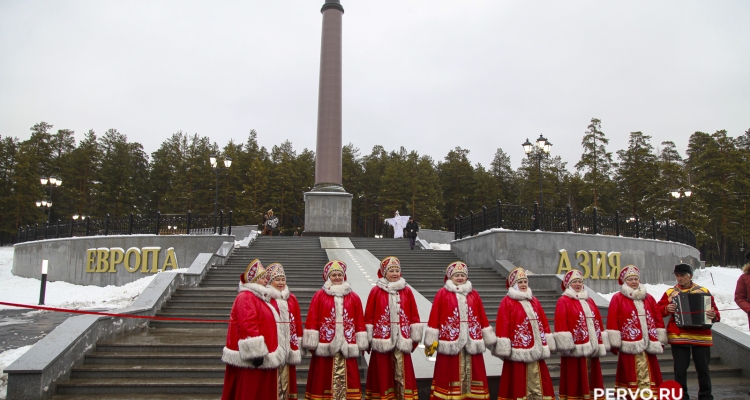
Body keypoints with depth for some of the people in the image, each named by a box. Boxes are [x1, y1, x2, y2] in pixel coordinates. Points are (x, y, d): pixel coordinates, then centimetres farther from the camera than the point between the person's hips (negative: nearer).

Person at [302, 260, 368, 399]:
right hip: (324, 348, -2)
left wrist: (360, 344, 4)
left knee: (348, 383, 4)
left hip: (347, 349, 2)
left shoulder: (354, 297, 9)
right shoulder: (319, 296, 2)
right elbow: (312, 320, -1)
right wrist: (312, 344, -5)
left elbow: (360, 322, 8)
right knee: (323, 383, 3)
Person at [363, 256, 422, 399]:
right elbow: (369, 316, 1)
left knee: (402, 375, 2)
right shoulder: (376, 291, 1)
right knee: (383, 375, 5)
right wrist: (368, 339, -2)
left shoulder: (407, 291, 7)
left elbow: (414, 316, 8)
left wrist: (415, 337, 5)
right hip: (382, 341, -1)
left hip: (402, 341, 2)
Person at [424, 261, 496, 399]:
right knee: (449, 377, 1)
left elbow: (482, 319, 13)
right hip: (450, 345, -4)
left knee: (473, 377, 8)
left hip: (472, 344, 4)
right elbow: (434, 319, -3)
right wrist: (431, 341, -6)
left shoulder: (474, 294, 12)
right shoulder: (442, 294, -1)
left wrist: (490, 339, 11)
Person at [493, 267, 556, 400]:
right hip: (518, 352, -6)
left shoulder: (534, 300, 14)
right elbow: (502, 326, -11)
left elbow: (544, 322, 16)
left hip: (536, 350, 6)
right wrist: (504, 349, -15)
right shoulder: (507, 302, -5)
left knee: (537, 383, 10)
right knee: (518, 384, 0)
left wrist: (548, 343, 12)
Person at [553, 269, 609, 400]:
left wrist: (601, 344, 13)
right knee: (575, 383, -4)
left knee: (591, 380, 11)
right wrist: (566, 344, -19)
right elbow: (561, 323, -12)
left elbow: (598, 322, 18)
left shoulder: (589, 300, 18)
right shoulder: (563, 301, -4)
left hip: (591, 348, 7)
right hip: (575, 350, -7)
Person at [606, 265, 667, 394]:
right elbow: (612, 321, -5)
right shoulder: (618, 298, 1)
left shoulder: (649, 298, 15)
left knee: (647, 377, 5)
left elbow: (658, 319, 15)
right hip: (629, 346, -4)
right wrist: (614, 342, -9)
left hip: (648, 345, 4)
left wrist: (660, 340, 10)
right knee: (629, 376, -1)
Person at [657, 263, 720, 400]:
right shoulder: (670, 292, 5)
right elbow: (659, 309, 7)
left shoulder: (703, 291, 5)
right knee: (680, 370, 3)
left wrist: (714, 315, -16)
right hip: (678, 338, 0)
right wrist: (667, 309, -12)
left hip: (701, 337, 0)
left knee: (703, 370, 8)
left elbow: (715, 312, 5)